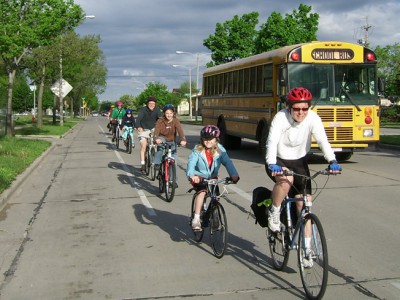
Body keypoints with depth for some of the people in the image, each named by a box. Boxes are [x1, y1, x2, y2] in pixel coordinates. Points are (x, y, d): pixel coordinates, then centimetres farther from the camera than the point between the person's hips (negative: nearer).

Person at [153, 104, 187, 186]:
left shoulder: (175, 121, -16)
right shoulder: (160, 121, -17)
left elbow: (180, 131, -31)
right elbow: (156, 131, -31)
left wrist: (183, 139, -50)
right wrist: (156, 139, -53)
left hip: (172, 142, 0)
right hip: (162, 139, 0)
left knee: (173, 161, -7)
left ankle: (174, 181, 3)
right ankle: (157, 163, -32)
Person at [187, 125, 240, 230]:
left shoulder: (220, 150, -9)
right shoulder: (197, 150, -15)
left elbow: (227, 162, -20)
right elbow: (191, 163, -28)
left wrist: (234, 174, -38)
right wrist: (192, 175, -49)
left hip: (213, 178, 4)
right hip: (199, 177, -4)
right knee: (202, 191, -29)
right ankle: (196, 219, -27)